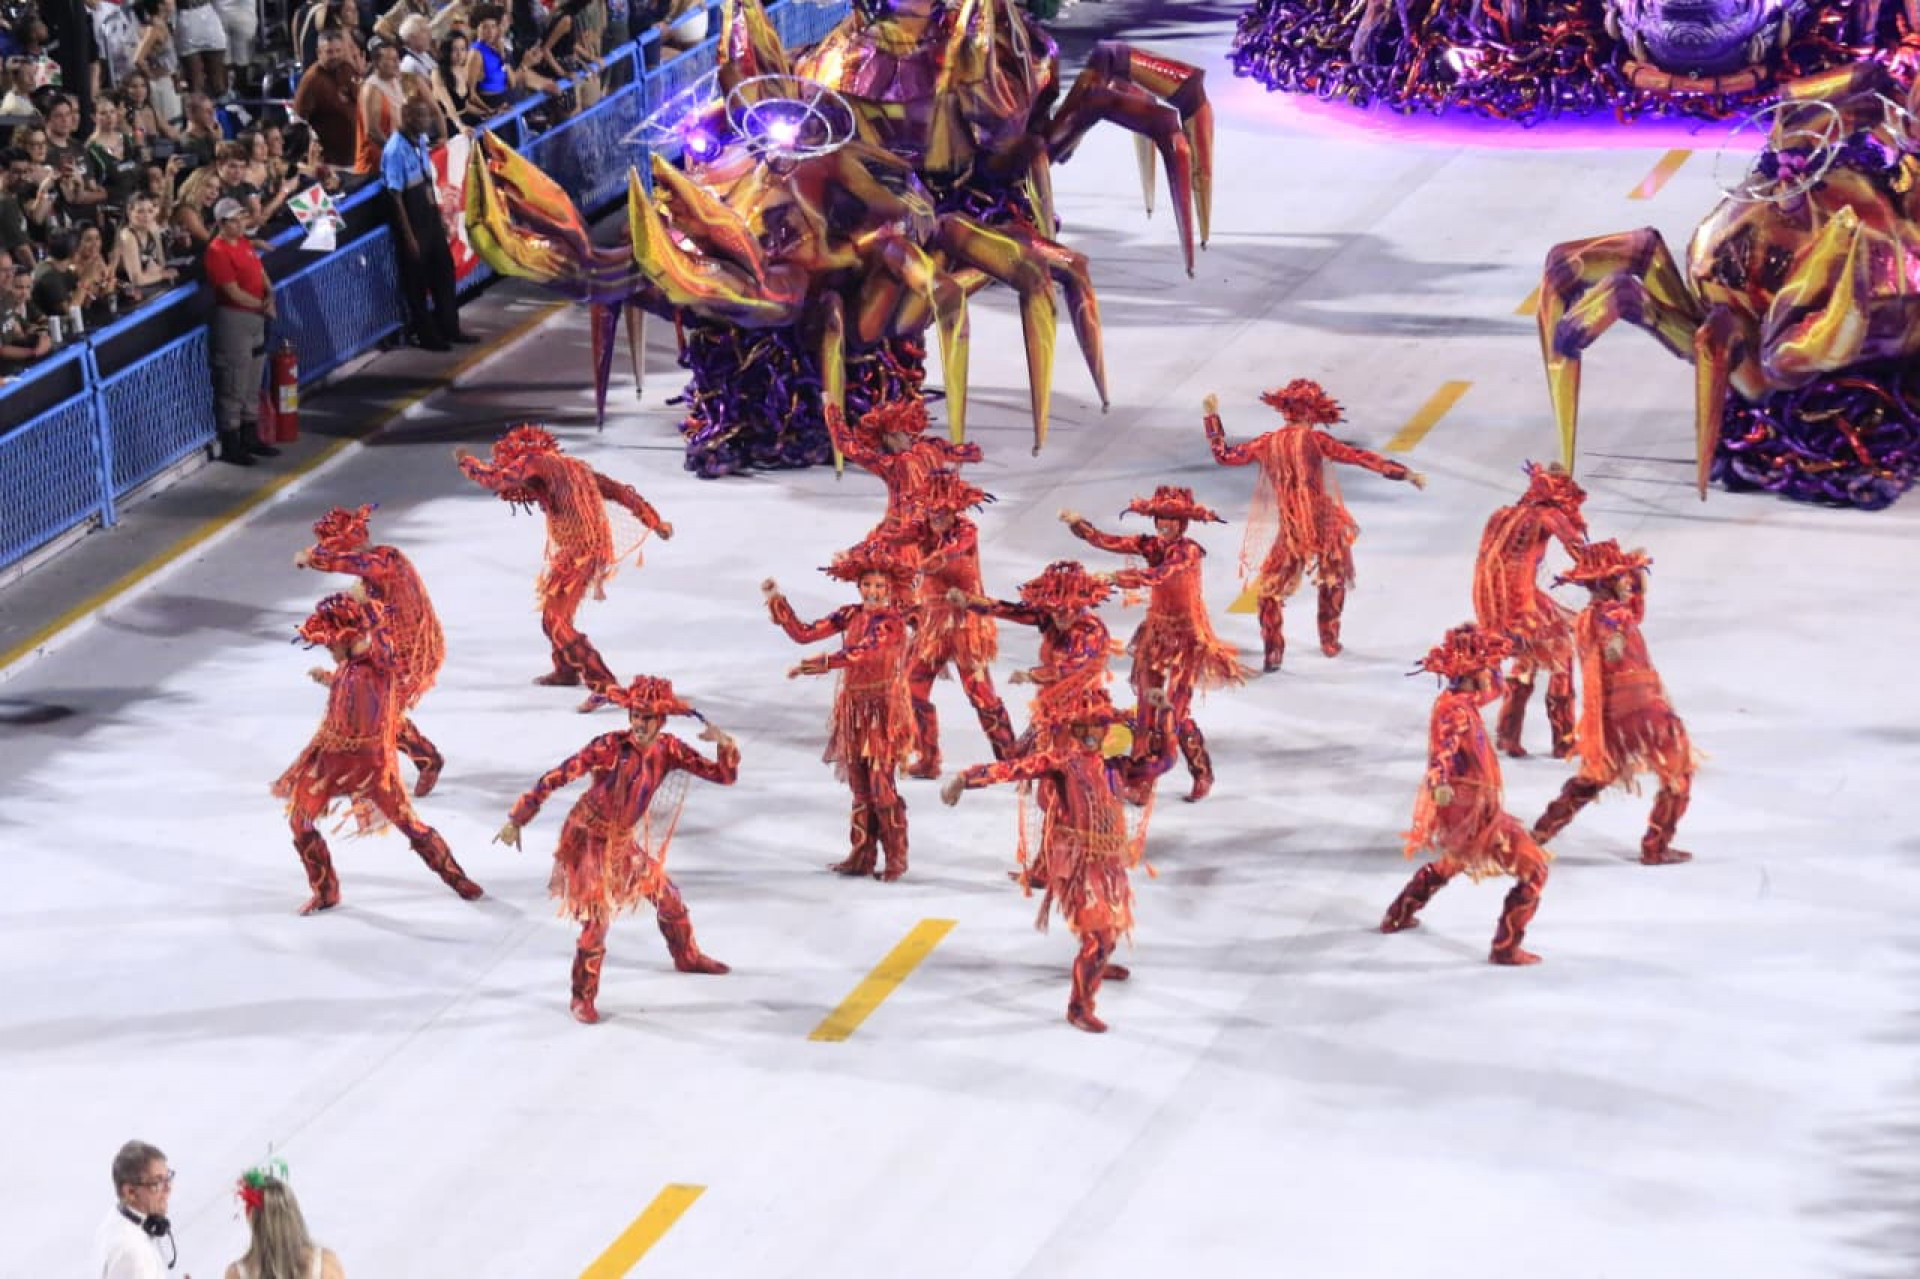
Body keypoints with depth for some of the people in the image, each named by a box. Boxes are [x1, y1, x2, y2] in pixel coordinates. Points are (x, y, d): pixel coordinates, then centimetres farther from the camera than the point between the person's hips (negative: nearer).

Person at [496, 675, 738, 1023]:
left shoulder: (669, 750, -11)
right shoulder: (610, 747, -27)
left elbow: (723, 775, -8)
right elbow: (557, 777, -27)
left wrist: (725, 746, -31)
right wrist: (518, 819, -27)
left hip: (626, 842, 6)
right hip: (590, 839, -6)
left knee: (668, 897, 19)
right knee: (597, 920, -9)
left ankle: (687, 956, 47)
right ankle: (583, 998, 8)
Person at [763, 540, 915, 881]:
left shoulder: (893, 621, -13)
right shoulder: (851, 616, 6)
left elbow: (864, 650, -29)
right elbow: (803, 634, 6)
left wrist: (826, 663, -39)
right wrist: (776, 601, -1)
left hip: (883, 710, -6)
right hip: (853, 708, 6)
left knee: (881, 786, -6)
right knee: (860, 787, 10)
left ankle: (896, 858, 3)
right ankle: (861, 856, 16)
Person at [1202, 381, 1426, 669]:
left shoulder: (1267, 444, -2)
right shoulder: (1314, 439, -10)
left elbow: (1224, 455, 8)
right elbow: (1360, 458, -12)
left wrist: (1212, 416, 19)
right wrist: (1404, 473, -9)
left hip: (1290, 529, 1)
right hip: (1325, 523, -1)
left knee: (1269, 590, 16)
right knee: (1333, 580, 26)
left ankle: (1273, 652, 5)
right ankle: (1329, 641, 33)